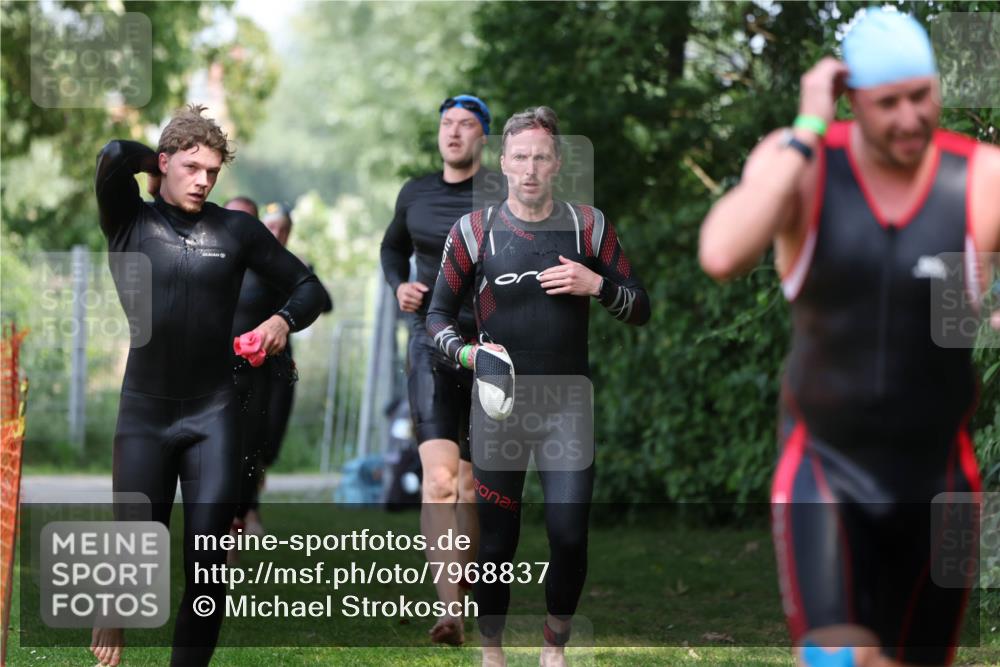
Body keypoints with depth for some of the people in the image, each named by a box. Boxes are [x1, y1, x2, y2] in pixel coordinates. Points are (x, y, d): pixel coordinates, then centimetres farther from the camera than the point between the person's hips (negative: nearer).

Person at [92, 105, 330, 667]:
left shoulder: (236, 230, 5)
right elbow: (114, 154, -17)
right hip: (145, 410, -1)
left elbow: (310, 288, 9)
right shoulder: (130, 223, 1)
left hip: (213, 413, 1)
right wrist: (159, 164, 1)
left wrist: (285, 320, -11)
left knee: (209, 561, -5)